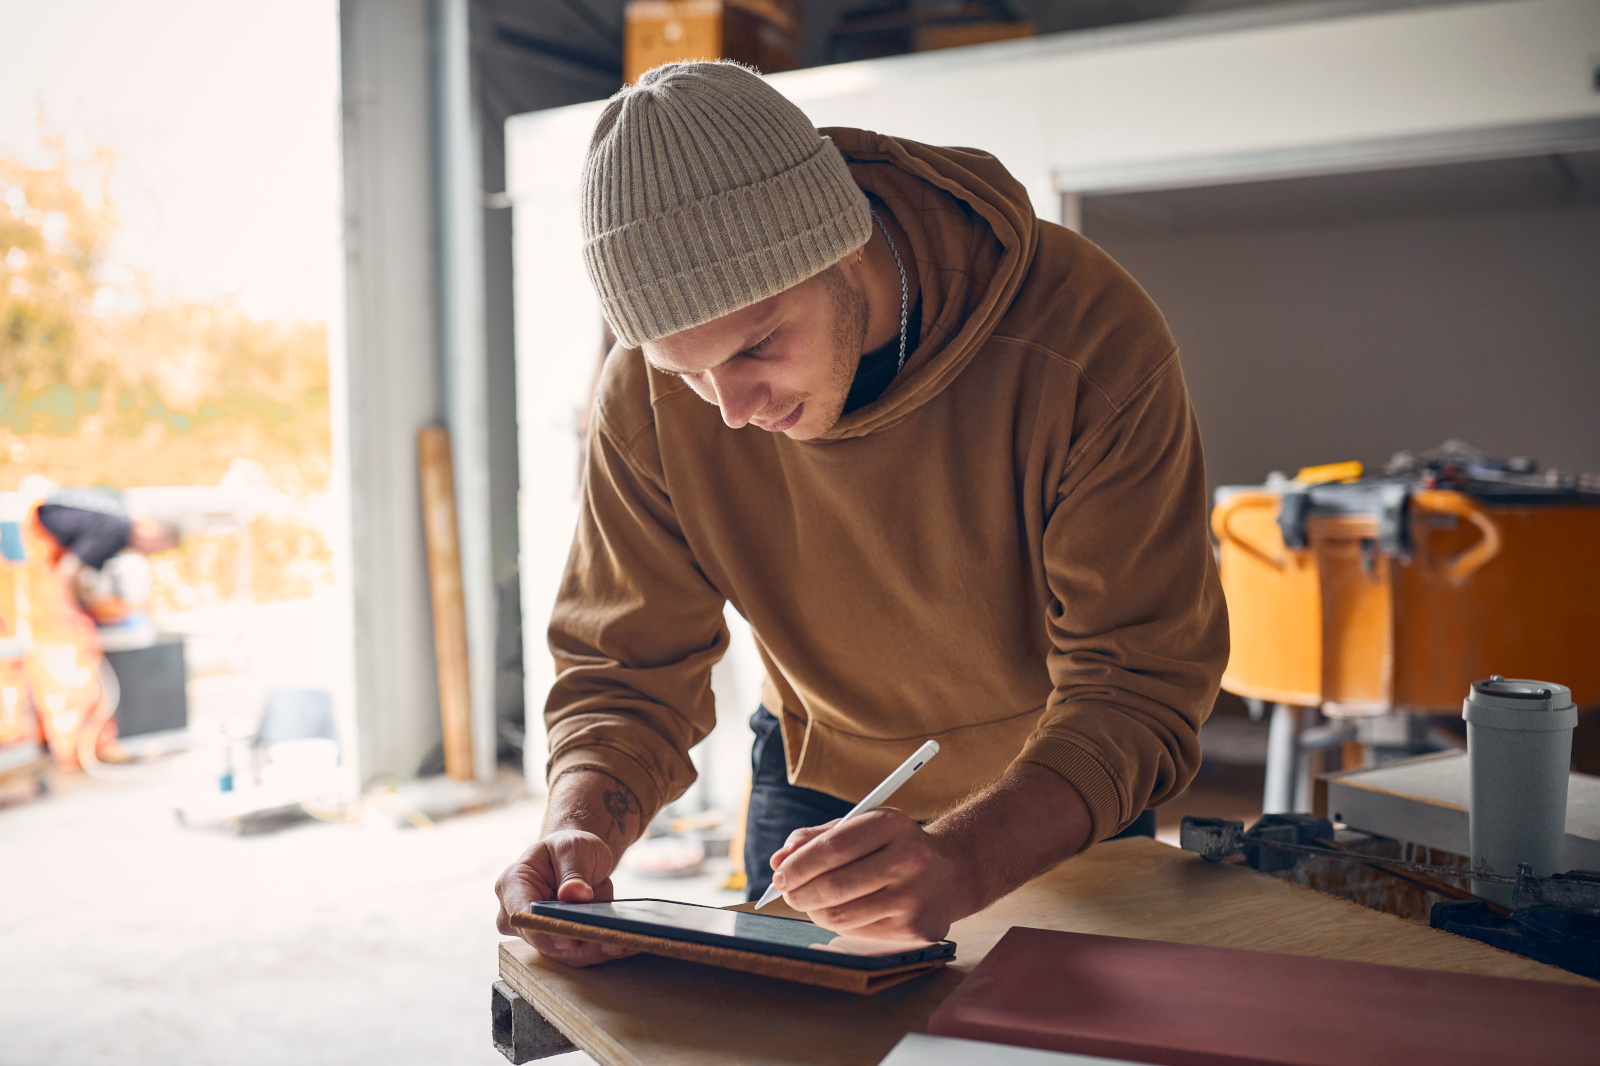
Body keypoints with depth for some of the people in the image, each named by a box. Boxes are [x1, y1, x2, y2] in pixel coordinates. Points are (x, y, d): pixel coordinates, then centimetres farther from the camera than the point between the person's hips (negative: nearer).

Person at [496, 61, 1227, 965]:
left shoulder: (1093, 344, -34)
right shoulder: (648, 393, -24)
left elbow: (1137, 689, -32)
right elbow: (627, 669, -16)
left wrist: (962, 862, -50)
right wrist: (581, 827, -37)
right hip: (822, 778, 2)